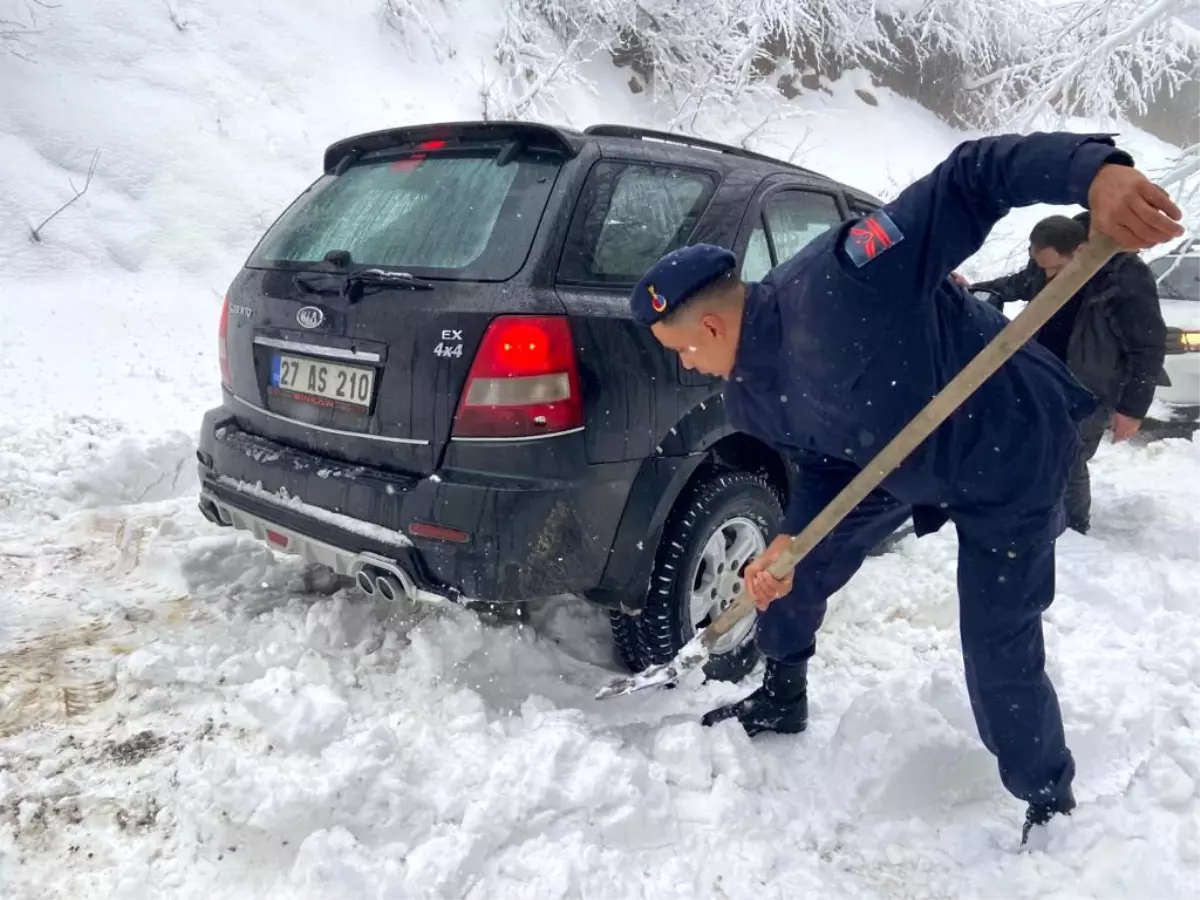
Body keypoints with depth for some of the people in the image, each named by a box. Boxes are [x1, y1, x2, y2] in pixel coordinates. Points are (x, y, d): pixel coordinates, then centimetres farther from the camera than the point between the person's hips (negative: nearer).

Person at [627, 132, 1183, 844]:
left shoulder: (833, 282, -36)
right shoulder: (750, 398, -9)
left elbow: (972, 180, -37)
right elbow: (825, 466, 0)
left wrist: (1095, 172, -53)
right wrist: (791, 541, -19)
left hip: (1012, 458, -7)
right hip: (901, 465, 8)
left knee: (1000, 657, -3)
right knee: (783, 563, 9)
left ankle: (1050, 806, 25)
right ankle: (783, 699, 34)